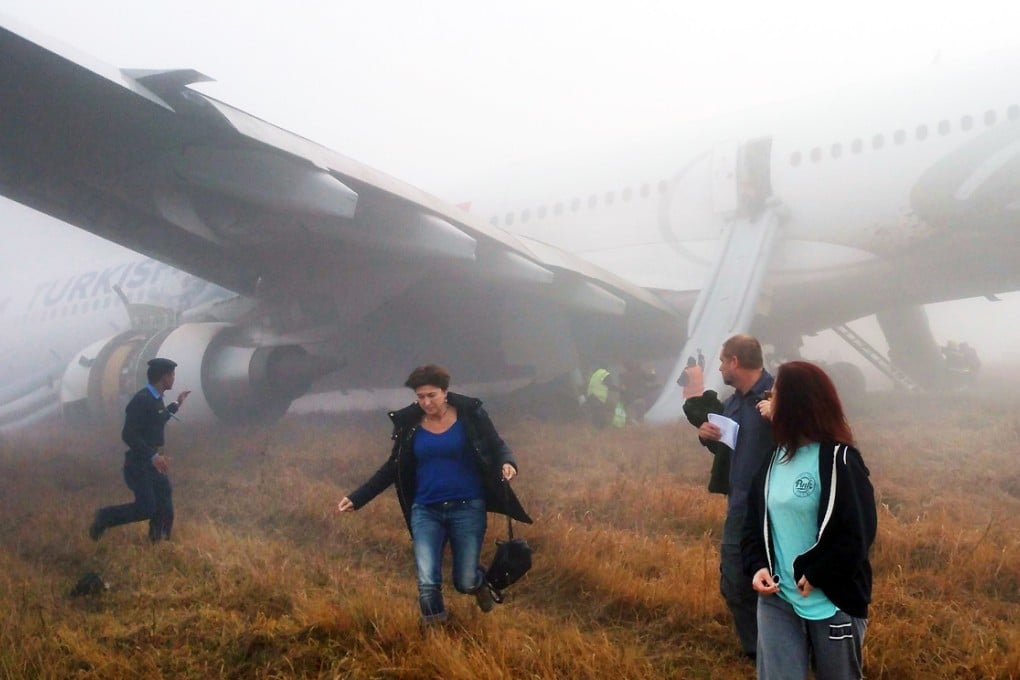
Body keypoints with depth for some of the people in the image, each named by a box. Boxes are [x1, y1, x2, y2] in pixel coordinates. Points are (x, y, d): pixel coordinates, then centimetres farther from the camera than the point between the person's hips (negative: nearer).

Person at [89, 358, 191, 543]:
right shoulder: (141, 400, -21)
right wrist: (153, 456, -31)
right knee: (145, 509, -8)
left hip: (153, 461, 9)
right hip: (138, 463, -9)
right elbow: (128, 435, -26)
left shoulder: (156, 399, 8)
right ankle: (103, 517, 11)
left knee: (164, 506, 9)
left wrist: (176, 405, 25)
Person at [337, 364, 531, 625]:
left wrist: (507, 463, -26)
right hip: (426, 511, 2)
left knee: (465, 583, 6)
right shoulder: (408, 424, 0)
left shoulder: (470, 414, -7)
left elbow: (497, 447, -1)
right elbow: (393, 468, 9)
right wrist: (357, 498, 4)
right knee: (428, 583, -9)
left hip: (467, 508, -2)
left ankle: (480, 583, 44)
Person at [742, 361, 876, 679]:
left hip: (832, 603, -5)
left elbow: (857, 533, -16)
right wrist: (757, 566, -5)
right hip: (777, 599, 5)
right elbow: (754, 521, 11)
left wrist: (814, 574, -17)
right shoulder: (773, 458, 8)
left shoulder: (839, 459, -12)